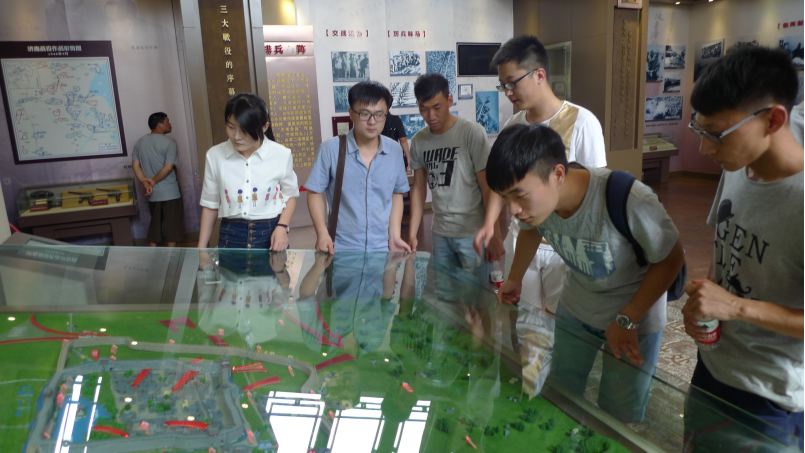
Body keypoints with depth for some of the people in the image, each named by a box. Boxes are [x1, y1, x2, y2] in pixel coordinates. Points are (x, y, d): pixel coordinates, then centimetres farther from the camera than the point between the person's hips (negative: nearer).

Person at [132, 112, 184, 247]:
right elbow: (168, 167, -20)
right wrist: (154, 180, -10)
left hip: (152, 194, 6)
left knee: (155, 223, 17)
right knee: (172, 223, 4)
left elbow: (135, 165, 2)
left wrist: (145, 183, -5)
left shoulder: (140, 142, 7)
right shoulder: (169, 142, -12)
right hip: (170, 193, -6)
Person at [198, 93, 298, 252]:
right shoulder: (215, 155, -4)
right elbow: (210, 205, 5)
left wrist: (282, 227, -9)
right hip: (231, 237, 1)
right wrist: (201, 249, 5)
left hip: (270, 235, -1)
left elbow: (290, 195, 7)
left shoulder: (281, 155, -8)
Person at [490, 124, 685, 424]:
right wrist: (514, 280, 9)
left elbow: (671, 259, -19)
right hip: (575, 308, 4)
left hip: (635, 313, -4)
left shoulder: (630, 202, -38)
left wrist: (627, 321, -18)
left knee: (618, 417, 4)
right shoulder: (536, 194, -22)